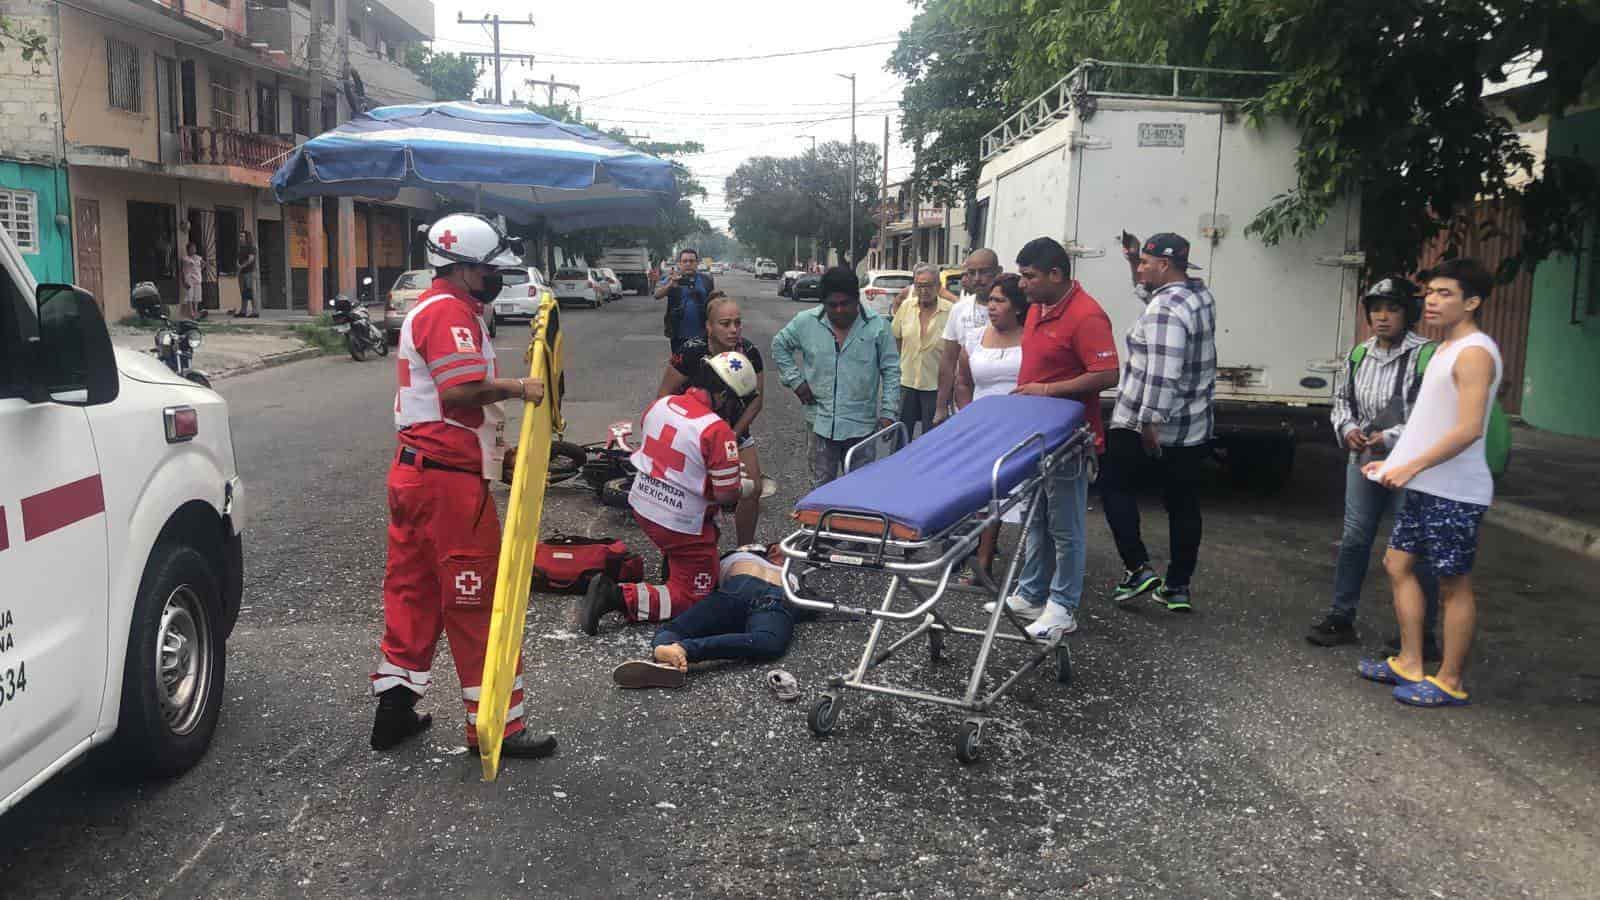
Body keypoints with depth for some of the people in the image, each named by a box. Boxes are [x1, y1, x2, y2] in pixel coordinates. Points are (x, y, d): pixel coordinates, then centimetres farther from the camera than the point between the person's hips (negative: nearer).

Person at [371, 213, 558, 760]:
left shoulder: (425, 310, 20)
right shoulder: (451, 312, -13)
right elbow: (461, 391, -28)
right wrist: (516, 387, -17)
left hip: (413, 471, 11)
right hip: (450, 477, -11)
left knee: (412, 589, 16)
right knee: (477, 601, -4)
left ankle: (395, 705, 24)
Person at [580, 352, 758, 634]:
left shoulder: (661, 404, -3)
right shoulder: (718, 431, -23)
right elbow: (726, 496, -19)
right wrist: (747, 487, 5)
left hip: (641, 506, 8)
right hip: (680, 525, -8)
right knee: (691, 598, 7)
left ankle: (670, 563, 34)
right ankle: (617, 597, -8)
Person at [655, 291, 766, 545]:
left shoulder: (750, 352, -11)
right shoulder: (691, 351, -22)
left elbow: (755, 400, -4)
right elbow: (665, 395, -15)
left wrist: (734, 434, -11)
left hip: (735, 430, 4)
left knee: (753, 490, 0)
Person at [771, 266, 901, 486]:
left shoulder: (878, 326, -6)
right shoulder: (805, 322, -2)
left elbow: (891, 372, -1)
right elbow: (779, 345, 14)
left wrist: (888, 413, -6)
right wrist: (795, 381, 3)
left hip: (862, 424, -1)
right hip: (822, 422, 1)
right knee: (821, 485, 8)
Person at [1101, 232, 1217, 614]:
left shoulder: (1164, 309, -21)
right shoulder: (1201, 294, 8)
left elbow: (1163, 373, -28)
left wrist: (1149, 422, -26)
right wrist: (1139, 275, 13)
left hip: (1144, 425, -8)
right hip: (1194, 428, 8)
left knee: (1116, 486, 10)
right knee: (1183, 503, 12)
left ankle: (1138, 569, 3)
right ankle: (1178, 587, 18)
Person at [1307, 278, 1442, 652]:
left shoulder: (1426, 356, -13)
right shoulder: (1359, 354, 8)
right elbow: (1342, 398, 19)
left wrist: (1391, 438, -21)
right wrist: (1348, 429, 0)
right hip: (1364, 460, 6)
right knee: (1354, 539, 12)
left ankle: (1422, 636, 12)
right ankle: (1340, 619, 23)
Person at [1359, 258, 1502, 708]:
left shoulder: (1475, 352, -17)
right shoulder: (1447, 349, 15)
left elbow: (1469, 428, -25)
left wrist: (1412, 466, -23)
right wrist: (1396, 462, 16)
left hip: (1455, 493, -10)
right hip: (1428, 486, 10)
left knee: (1453, 585, 0)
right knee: (1398, 564, 14)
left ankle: (1450, 683, 11)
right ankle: (1410, 665, 23)